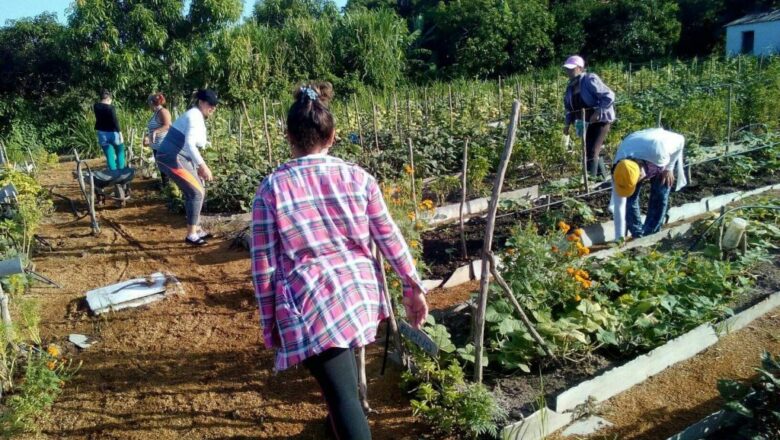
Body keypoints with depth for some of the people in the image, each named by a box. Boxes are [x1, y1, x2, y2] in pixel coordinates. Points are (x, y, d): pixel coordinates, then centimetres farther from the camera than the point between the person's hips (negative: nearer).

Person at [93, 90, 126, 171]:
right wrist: (120, 133, -26)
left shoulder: (96, 106, 3)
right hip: (113, 133, -4)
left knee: (109, 156, 7)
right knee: (120, 152, 15)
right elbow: (115, 121, -24)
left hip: (102, 134, 4)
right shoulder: (111, 108, -13)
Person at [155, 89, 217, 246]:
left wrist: (199, 166, 17)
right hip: (172, 159, -10)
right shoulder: (195, 117, -16)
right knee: (197, 192, -9)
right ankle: (191, 235, -2)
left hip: (180, 158, 10)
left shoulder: (197, 117, 16)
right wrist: (203, 166, -29)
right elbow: (189, 144, -28)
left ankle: (196, 230, 23)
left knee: (193, 192, 14)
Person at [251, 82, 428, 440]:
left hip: (311, 303, -4)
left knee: (344, 395, 1)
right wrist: (414, 288, 11)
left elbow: (264, 263, -5)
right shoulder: (359, 178, -1)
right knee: (341, 375, 32)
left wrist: (270, 323, 4)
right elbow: (390, 238, 2)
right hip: (359, 292, 5)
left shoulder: (272, 188, -7)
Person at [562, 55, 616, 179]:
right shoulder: (571, 87, 5)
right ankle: (603, 178, 27)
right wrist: (568, 123, 7)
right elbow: (570, 107, 16)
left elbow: (609, 96, -22)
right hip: (587, 123, 8)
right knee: (592, 152, 12)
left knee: (592, 152, -15)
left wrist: (598, 112, -27)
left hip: (601, 120, -8)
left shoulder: (590, 80, -18)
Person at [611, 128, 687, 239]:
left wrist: (669, 168, -19)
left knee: (659, 197, -10)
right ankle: (638, 237, 3)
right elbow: (618, 207, -30)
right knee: (630, 199, -11)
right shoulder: (618, 171, -38)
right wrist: (619, 238, -28)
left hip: (662, 160, -1)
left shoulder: (657, 150, -48)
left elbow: (679, 140, -25)